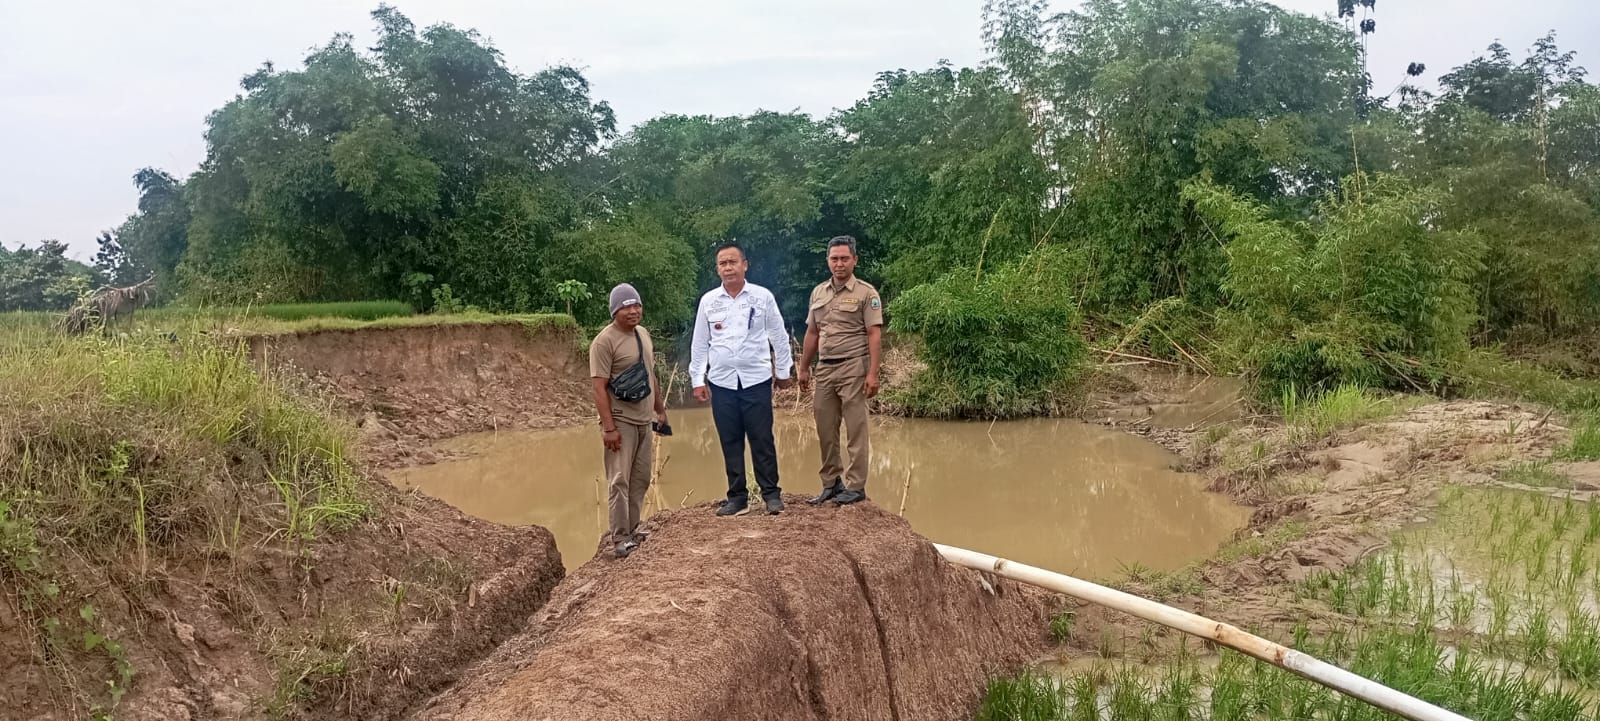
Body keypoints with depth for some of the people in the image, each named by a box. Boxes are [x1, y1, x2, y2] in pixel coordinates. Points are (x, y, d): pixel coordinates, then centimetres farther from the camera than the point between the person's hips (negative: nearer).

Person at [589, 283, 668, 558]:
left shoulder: (643, 334, 11)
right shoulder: (604, 341, -14)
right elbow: (599, 388, -17)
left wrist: (660, 410, 21)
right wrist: (609, 427, -21)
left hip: (643, 420, 8)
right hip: (620, 421, -8)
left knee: (641, 479, 11)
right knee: (619, 481, -8)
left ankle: (630, 531, 20)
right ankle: (619, 539, -5)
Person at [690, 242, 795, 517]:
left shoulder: (763, 296, -1)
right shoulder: (708, 301, 3)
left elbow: (779, 336, 6)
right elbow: (700, 343, 8)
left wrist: (784, 371, 9)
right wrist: (697, 380, 6)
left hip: (756, 380, -2)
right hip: (721, 382, 2)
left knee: (762, 440, 1)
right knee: (730, 442, 7)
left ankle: (771, 494, 11)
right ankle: (737, 497, 15)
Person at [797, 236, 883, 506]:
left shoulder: (866, 293, -5)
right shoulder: (818, 292, 13)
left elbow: (875, 335, -10)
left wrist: (873, 373, -17)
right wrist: (804, 368, 17)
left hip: (853, 368, -6)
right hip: (824, 369, 6)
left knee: (856, 430, -3)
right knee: (825, 430, 8)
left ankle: (856, 486, 4)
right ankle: (831, 483, 18)